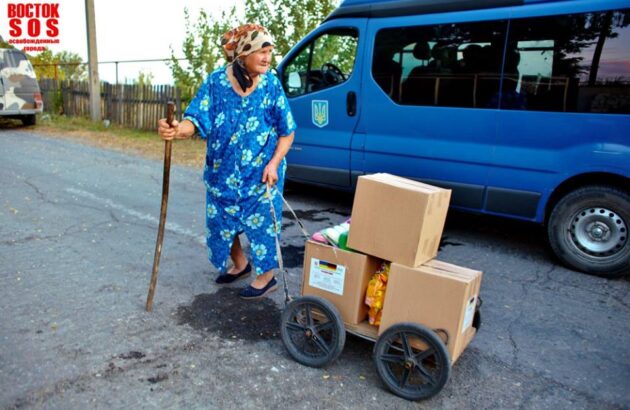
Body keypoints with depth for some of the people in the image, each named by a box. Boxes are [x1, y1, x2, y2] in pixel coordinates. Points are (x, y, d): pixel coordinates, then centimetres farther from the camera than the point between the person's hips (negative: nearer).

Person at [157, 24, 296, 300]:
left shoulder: (271, 85, -9)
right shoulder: (216, 82, -9)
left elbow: (287, 132, -3)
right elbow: (196, 120, -17)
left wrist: (274, 163, -15)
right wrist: (177, 130, -40)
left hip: (261, 174, -2)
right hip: (223, 172, 3)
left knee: (261, 221, 4)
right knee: (222, 221, 15)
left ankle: (267, 277, 26)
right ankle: (240, 265, 41)